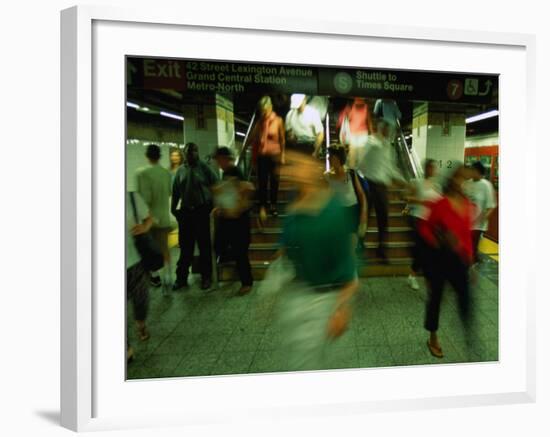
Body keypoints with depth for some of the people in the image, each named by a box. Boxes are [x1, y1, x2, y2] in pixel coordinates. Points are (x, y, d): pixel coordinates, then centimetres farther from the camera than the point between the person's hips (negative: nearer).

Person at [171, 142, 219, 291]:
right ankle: (181, 277, 18)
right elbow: (175, 191, 10)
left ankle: (206, 277, 16)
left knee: (204, 245, 6)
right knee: (185, 246, 8)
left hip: (202, 211, -3)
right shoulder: (181, 170, 7)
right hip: (185, 212, 3)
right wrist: (174, 209, 7)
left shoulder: (204, 168, -3)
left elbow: (217, 185, -3)